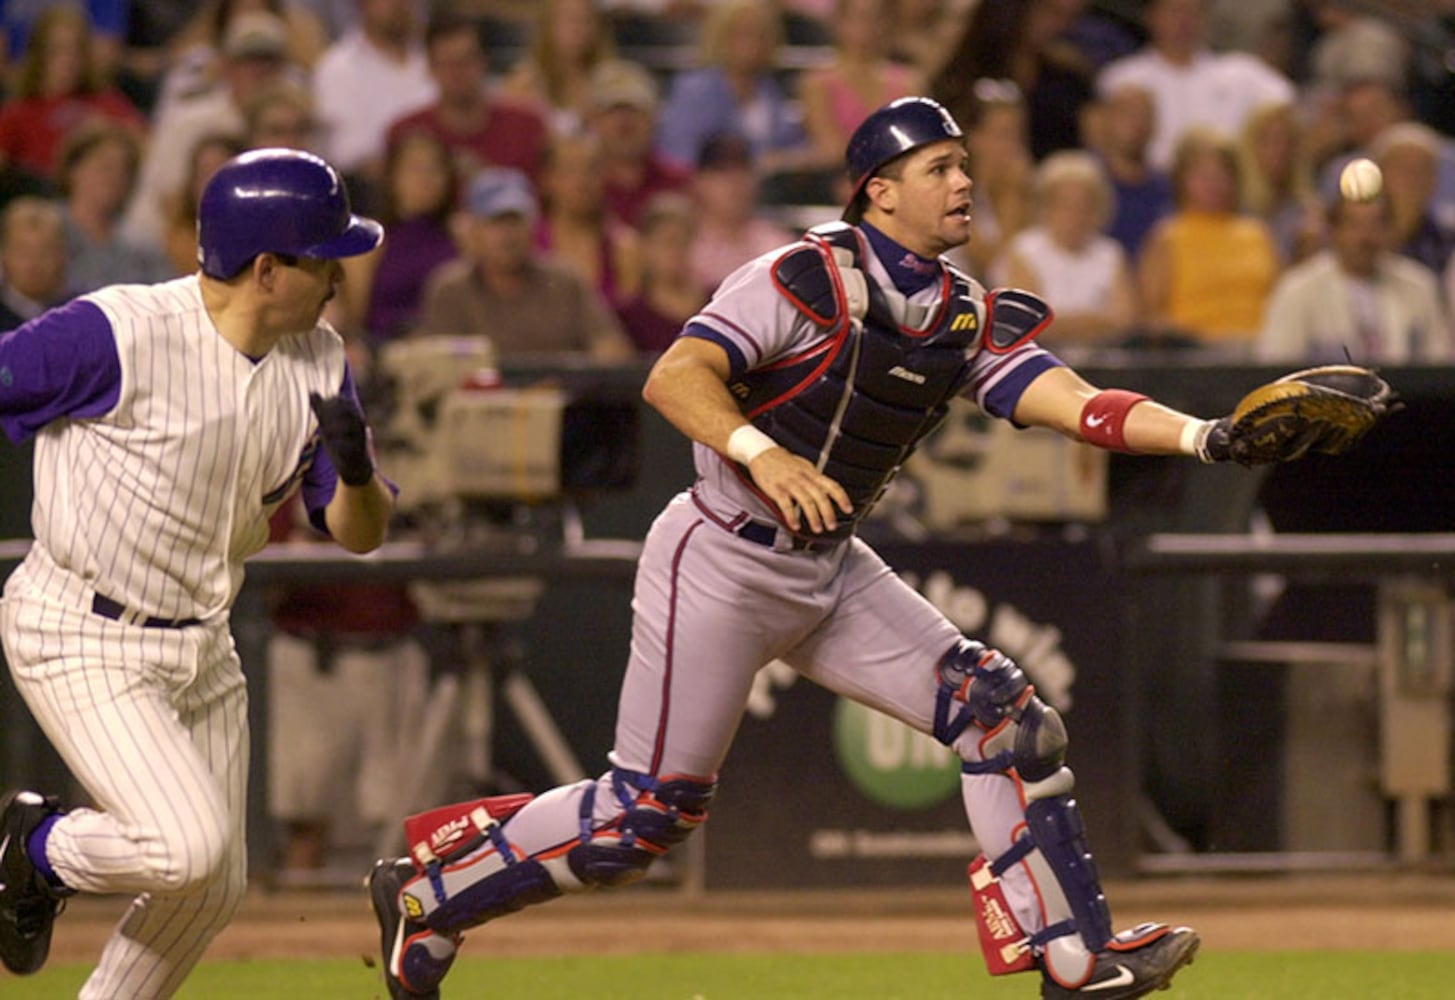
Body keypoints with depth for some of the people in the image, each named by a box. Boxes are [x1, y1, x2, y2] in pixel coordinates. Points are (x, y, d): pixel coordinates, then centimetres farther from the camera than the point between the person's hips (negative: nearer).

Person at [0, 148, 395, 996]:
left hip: (201, 649, 8)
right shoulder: (121, 334, -22)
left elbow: (360, 533, 3)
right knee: (190, 846, -21)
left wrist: (355, 471, -21)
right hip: (81, 639, -8)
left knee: (216, 888, 11)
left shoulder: (319, 363, 0)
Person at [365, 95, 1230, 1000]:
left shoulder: (967, 318, 5)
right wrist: (760, 451, -42)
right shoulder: (809, 278, -16)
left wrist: (1200, 435, -23)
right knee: (649, 813, -5)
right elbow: (675, 377, -25)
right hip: (723, 566, -7)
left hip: (830, 570, 7)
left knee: (1005, 719, -2)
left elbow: (1074, 404, -7)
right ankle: (426, 892, 12)